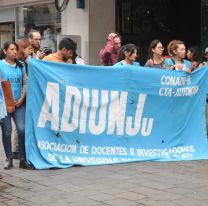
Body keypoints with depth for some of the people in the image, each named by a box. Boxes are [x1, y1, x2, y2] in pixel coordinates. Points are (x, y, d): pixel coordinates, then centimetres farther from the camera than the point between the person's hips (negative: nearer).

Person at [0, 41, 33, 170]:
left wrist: (22, 98, -2)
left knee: (22, 129, -7)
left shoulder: (21, 65, 9)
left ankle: (23, 159, 1)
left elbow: (26, 82, 10)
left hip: (19, 103, 2)